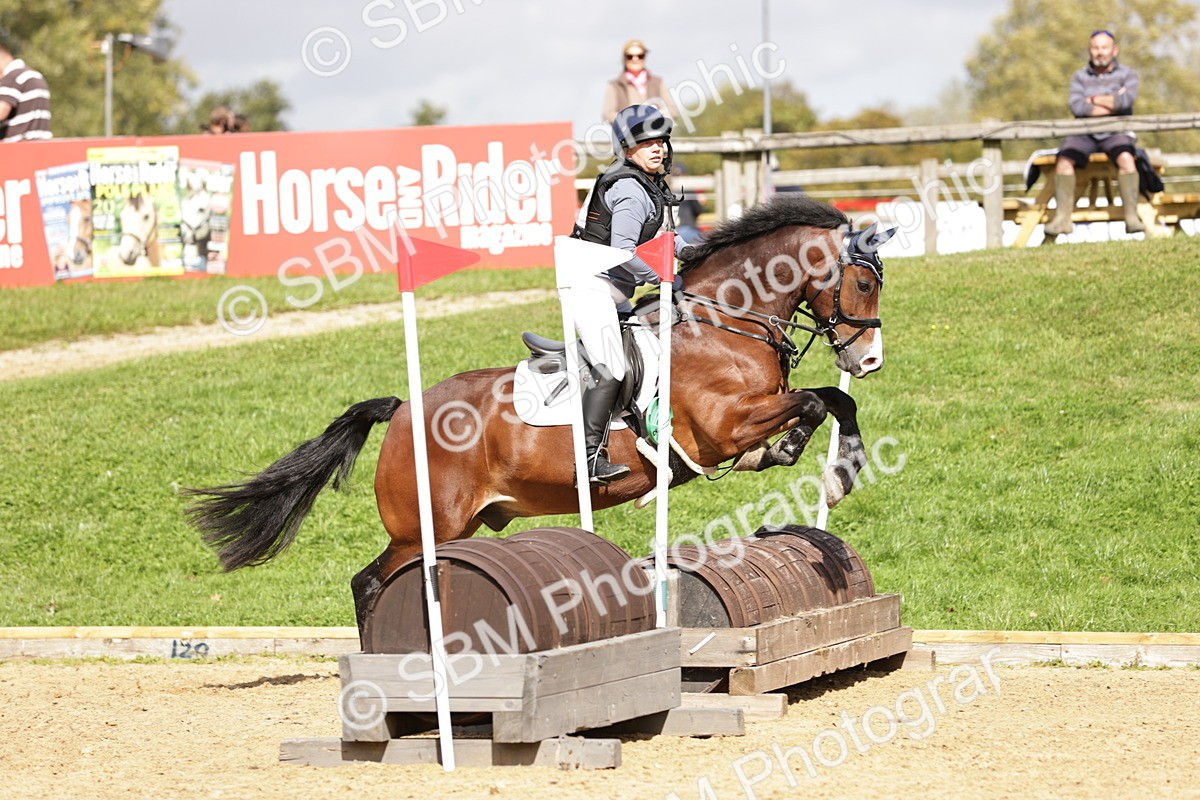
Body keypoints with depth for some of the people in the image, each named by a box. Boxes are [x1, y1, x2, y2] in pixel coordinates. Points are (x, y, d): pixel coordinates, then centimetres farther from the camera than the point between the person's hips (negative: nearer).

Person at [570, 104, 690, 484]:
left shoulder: (651, 186, 14)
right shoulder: (631, 191, -16)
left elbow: (646, 235, 29)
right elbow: (623, 250, -24)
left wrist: (683, 249, 15)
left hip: (612, 293, 11)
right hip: (593, 288, -11)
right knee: (610, 370, -21)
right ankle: (590, 458, -28)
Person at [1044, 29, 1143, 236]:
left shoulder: (1127, 75, 8)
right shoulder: (1079, 77, 12)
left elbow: (1125, 101, -13)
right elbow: (1077, 107, -7)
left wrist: (1093, 99, -4)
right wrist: (1112, 103, -7)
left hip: (1115, 133, -2)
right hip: (1085, 133, 2)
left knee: (1126, 158, -33)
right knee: (1064, 160, -26)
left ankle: (1131, 217, -31)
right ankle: (1062, 218, -25)